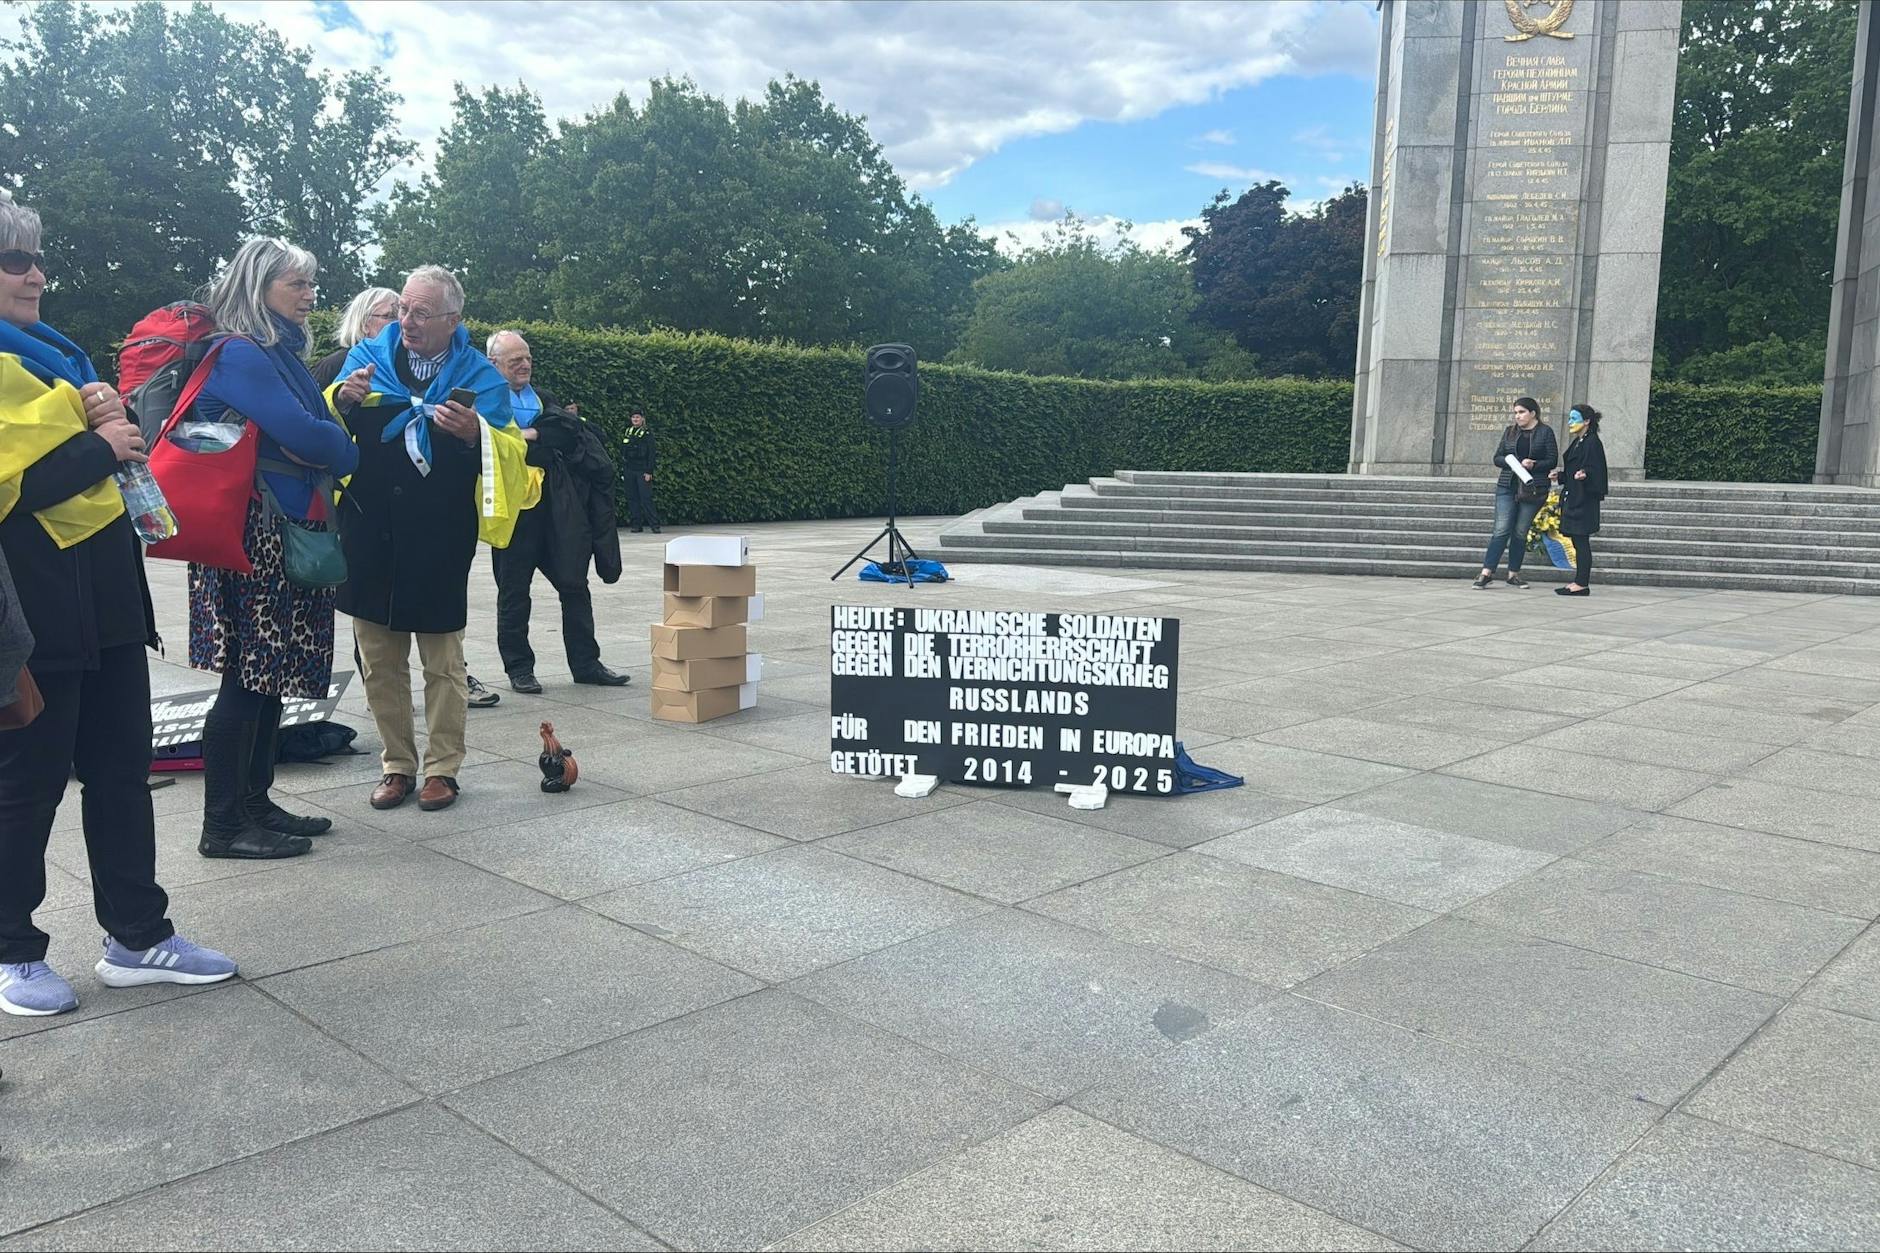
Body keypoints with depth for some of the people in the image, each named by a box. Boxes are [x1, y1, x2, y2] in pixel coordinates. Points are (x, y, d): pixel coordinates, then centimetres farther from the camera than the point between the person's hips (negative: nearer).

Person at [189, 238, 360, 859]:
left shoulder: (278, 352, 18)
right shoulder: (240, 354, -11)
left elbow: (312, 424, 18)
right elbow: (300, 433, -20)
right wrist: (348, 452, -1)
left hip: (287, 533, 9)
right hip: (253, 535, -9)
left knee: (271, 675, 13)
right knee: (248, 676, -5)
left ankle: (255, 803, 22)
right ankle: (223, 824, 3)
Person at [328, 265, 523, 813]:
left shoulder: (479, 375, 1)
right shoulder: (367, 356, 7)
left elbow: (508, 453, -5)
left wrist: (474, 432, -26)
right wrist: (342, 399, -18)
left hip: (440, 541, -2)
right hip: (370, 536, 3)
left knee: (443, 660, 5)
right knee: (379, 660, 9)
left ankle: (443, 767, 15)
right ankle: (398, 764, 20)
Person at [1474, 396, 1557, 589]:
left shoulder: (1545, 432, 3)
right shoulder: (1510, 431, 11)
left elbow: (1552, 460, -2)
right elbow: (1497, 458, 7)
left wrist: (1533, 465, -17)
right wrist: (1518, 463, -9)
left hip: (1533, 489, -1)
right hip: (1507, 486, 1)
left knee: (1520, 533, 3)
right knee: (1501, 530, -7)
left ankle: (1514, 573, 12)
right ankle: (1487, 573, -10)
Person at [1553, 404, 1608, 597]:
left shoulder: (1592, 443, -11)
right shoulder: (1576, 443, 17)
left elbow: (1596, 471, -18)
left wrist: (1584, 475, -35)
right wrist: (1560, 475, 22)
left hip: (1584, 500, -10)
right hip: (1573, 499, 10)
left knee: (1581, 541, -8)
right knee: (1577, 542, 11)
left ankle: (1582, 584, -5)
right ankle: (1579, 581, 15)